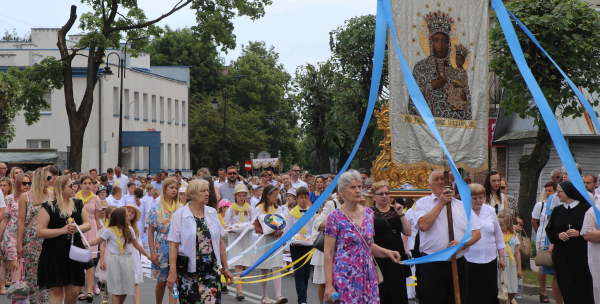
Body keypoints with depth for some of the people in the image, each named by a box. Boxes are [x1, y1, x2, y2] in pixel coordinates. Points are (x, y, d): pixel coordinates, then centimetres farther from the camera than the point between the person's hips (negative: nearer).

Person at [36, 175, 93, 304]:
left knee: (73, 291, 5)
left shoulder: (77, 204, 10)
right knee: (56, 290, -2)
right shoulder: (48, 207, -7)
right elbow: (40, 231, -11)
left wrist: (77, 228, -8)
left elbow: (88, 224, 13)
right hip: (54, 254, -4)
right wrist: (62, 230, -18)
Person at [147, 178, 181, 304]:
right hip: (161, 249, -1)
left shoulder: (180, 209, 5)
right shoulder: (156, 209, -2)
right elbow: (150, 232, -1)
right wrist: (152, 253, -7)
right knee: (161, 282, 7)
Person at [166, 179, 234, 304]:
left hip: (211, 270, 3)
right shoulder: (180, 215, -1)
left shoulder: (212, 213, 10)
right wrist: (173, 272, -12)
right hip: (188, 272, -2)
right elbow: (173, 245, -6)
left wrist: (225, 268, 12)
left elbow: (220, 242, 13)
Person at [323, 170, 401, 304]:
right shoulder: (335, 217, -5)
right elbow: (328, 253, -7)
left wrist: (387, 252, 4)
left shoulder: (368, 213, 11)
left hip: (367, 276, 5)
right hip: (344, 277, -5)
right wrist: (328, 285, -13)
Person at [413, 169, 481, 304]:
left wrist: (462, 244, -10)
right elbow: (423, 225, -14)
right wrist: (441, 203, -8)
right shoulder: (423, 203, 5)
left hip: (458, 265, 3)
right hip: (432, 266, -3)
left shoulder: (462, 205, 15)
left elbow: (476, 233, 10)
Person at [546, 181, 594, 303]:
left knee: (583, 288, -7)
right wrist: (558, 235, -7)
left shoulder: (586, 208, -2)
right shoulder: (557, 211, 13)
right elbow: (549, 231, 13)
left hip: (581, 255, -4)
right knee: (567, 290, 2)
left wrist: (579, 233, -16)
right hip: (561, 255, 4)